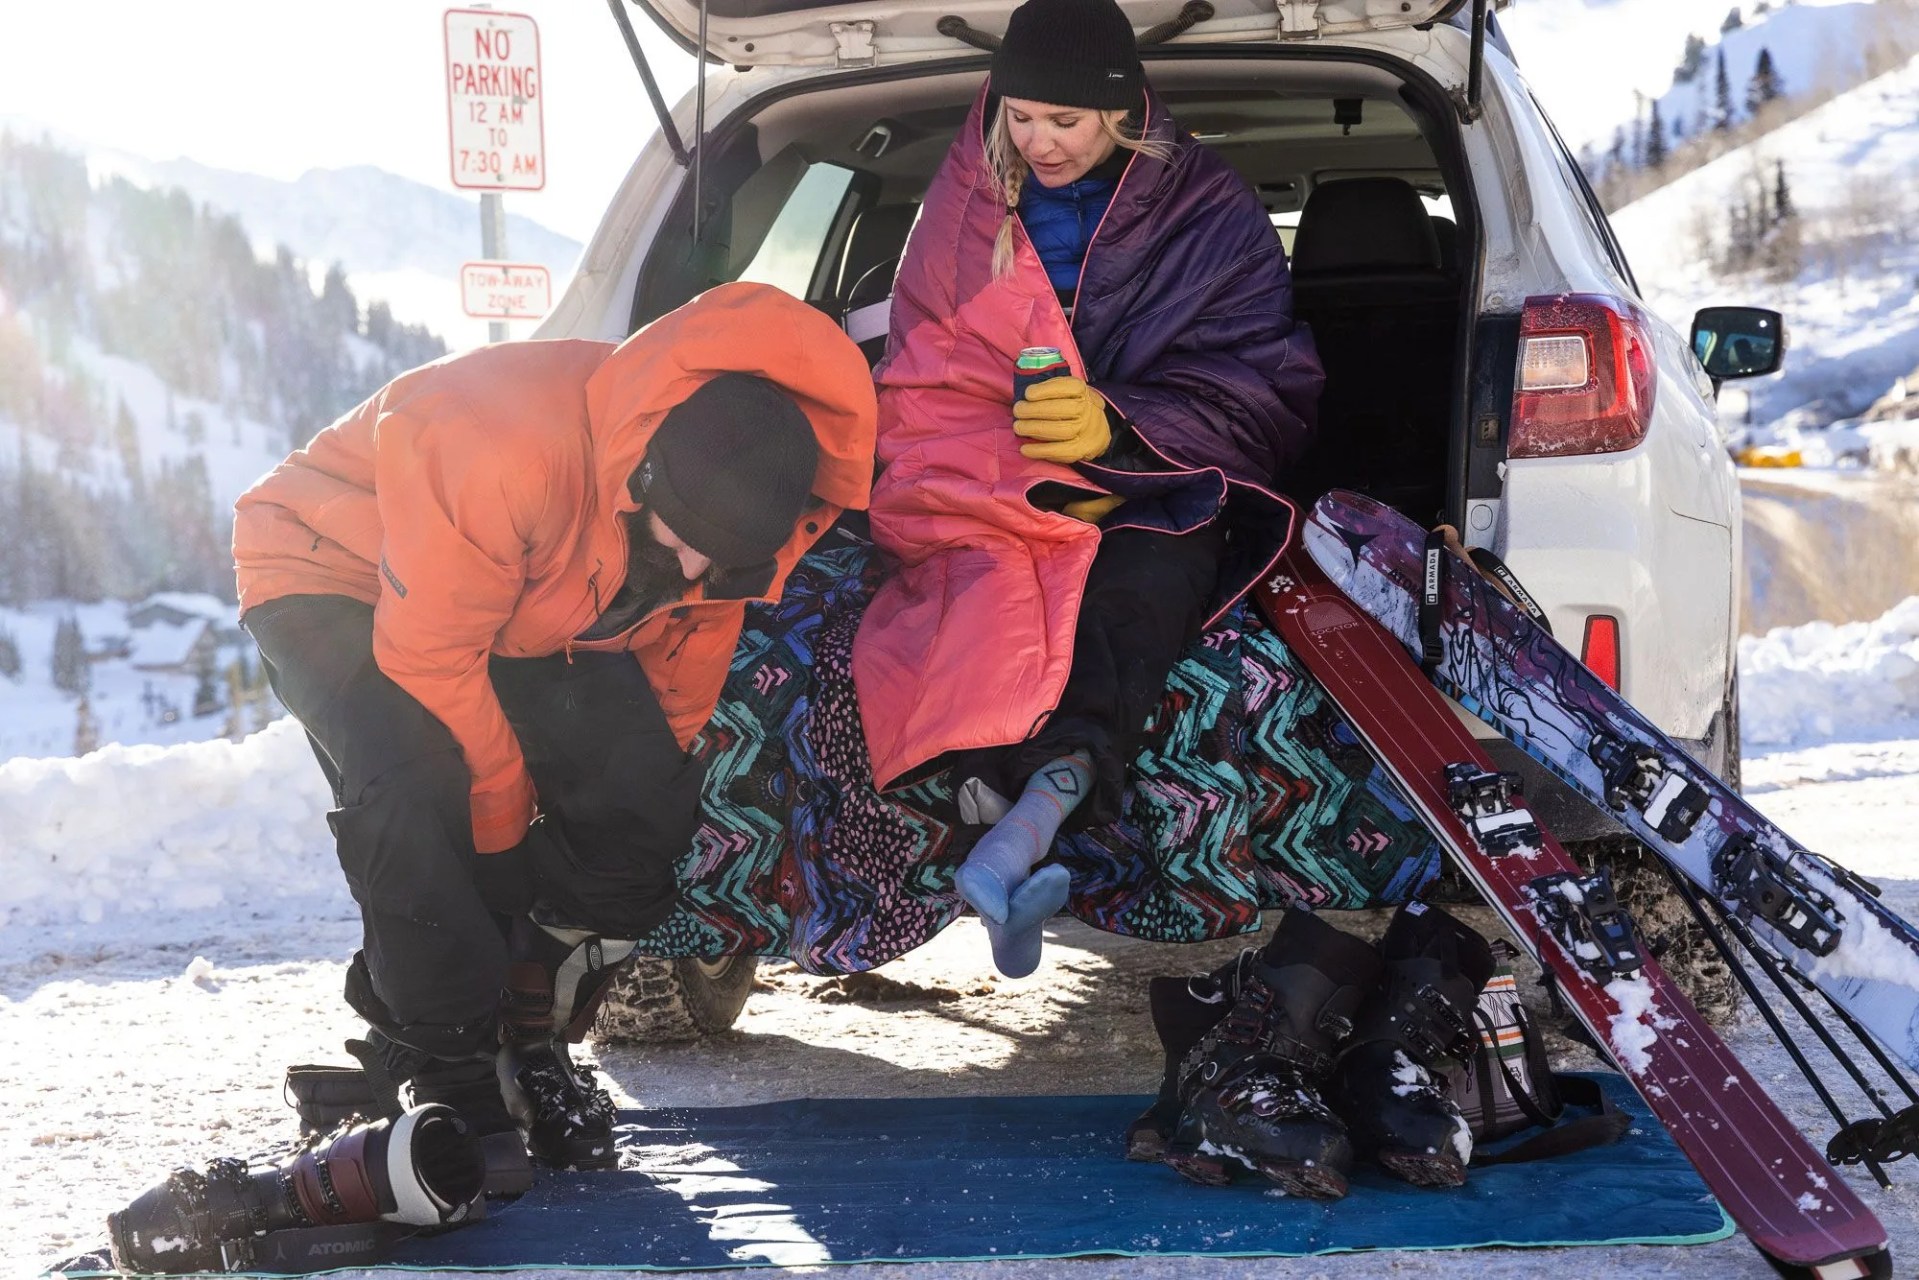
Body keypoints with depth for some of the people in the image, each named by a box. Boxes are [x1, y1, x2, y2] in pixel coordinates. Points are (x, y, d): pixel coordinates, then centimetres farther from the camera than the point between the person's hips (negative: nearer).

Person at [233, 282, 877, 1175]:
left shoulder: (721, 504, -20)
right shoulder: (508, 446, -42)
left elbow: (686, 662, 0)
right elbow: (429, 655, -31)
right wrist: (505, 827, -18)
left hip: (533, 620, 6)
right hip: (337, 579, -6)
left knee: (651, 801, -13)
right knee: (410, 793, -32)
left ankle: (526, 1041, 4)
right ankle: (443, 1069, -13)